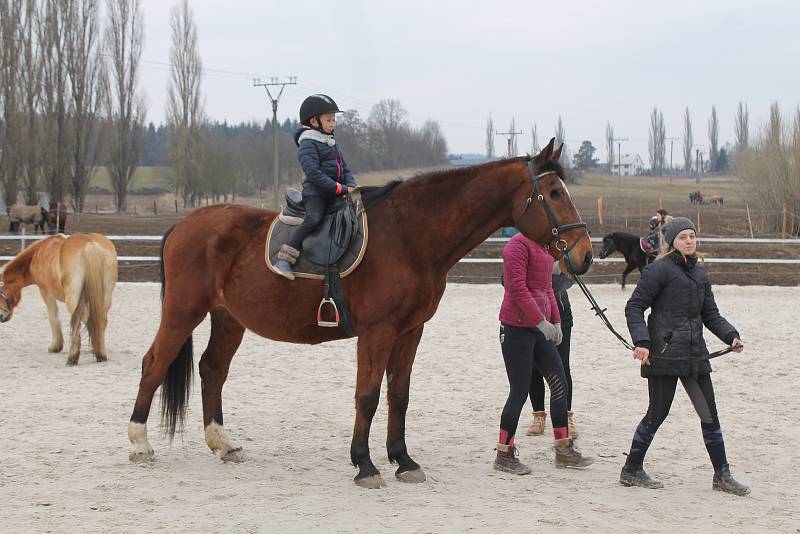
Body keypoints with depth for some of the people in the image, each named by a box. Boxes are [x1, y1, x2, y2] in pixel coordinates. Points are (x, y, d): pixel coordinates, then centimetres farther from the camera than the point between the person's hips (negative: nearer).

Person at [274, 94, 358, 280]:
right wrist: (340, 188, -19)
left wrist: (351, 185, -1)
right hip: (315, 192, -9)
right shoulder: (308, 143, -7)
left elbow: (345, 168, 22)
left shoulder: (332, 143, 21)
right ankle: (284, 258, -29)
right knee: (313, 219, -31)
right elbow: (313, 173, -18)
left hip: (333, 195, 9)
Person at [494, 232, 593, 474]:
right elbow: (517, 287, -21)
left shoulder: (545, 247, 15)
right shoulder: (518, 245, -14)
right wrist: (541, 320, -24)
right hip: (517, 328, -9)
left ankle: (564, 450, 18)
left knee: (559, 384, 9)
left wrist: (556, 320, 16)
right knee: (520, 391, -4)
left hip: (539, 327, 9)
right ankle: (504, 456, 7)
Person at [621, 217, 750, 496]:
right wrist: (641, 341, -19)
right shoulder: (659, 270, -7)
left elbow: (710, 314, 19)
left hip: (695, 354, 7)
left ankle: (722, 475, 14)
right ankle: (631, 470, 13)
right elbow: (634, 307, -7)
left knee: (710, 413, 7)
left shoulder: (700, 273, 15)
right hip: (664, 354, -7)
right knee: (658, 413, -2)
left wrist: (731, 336, 3)